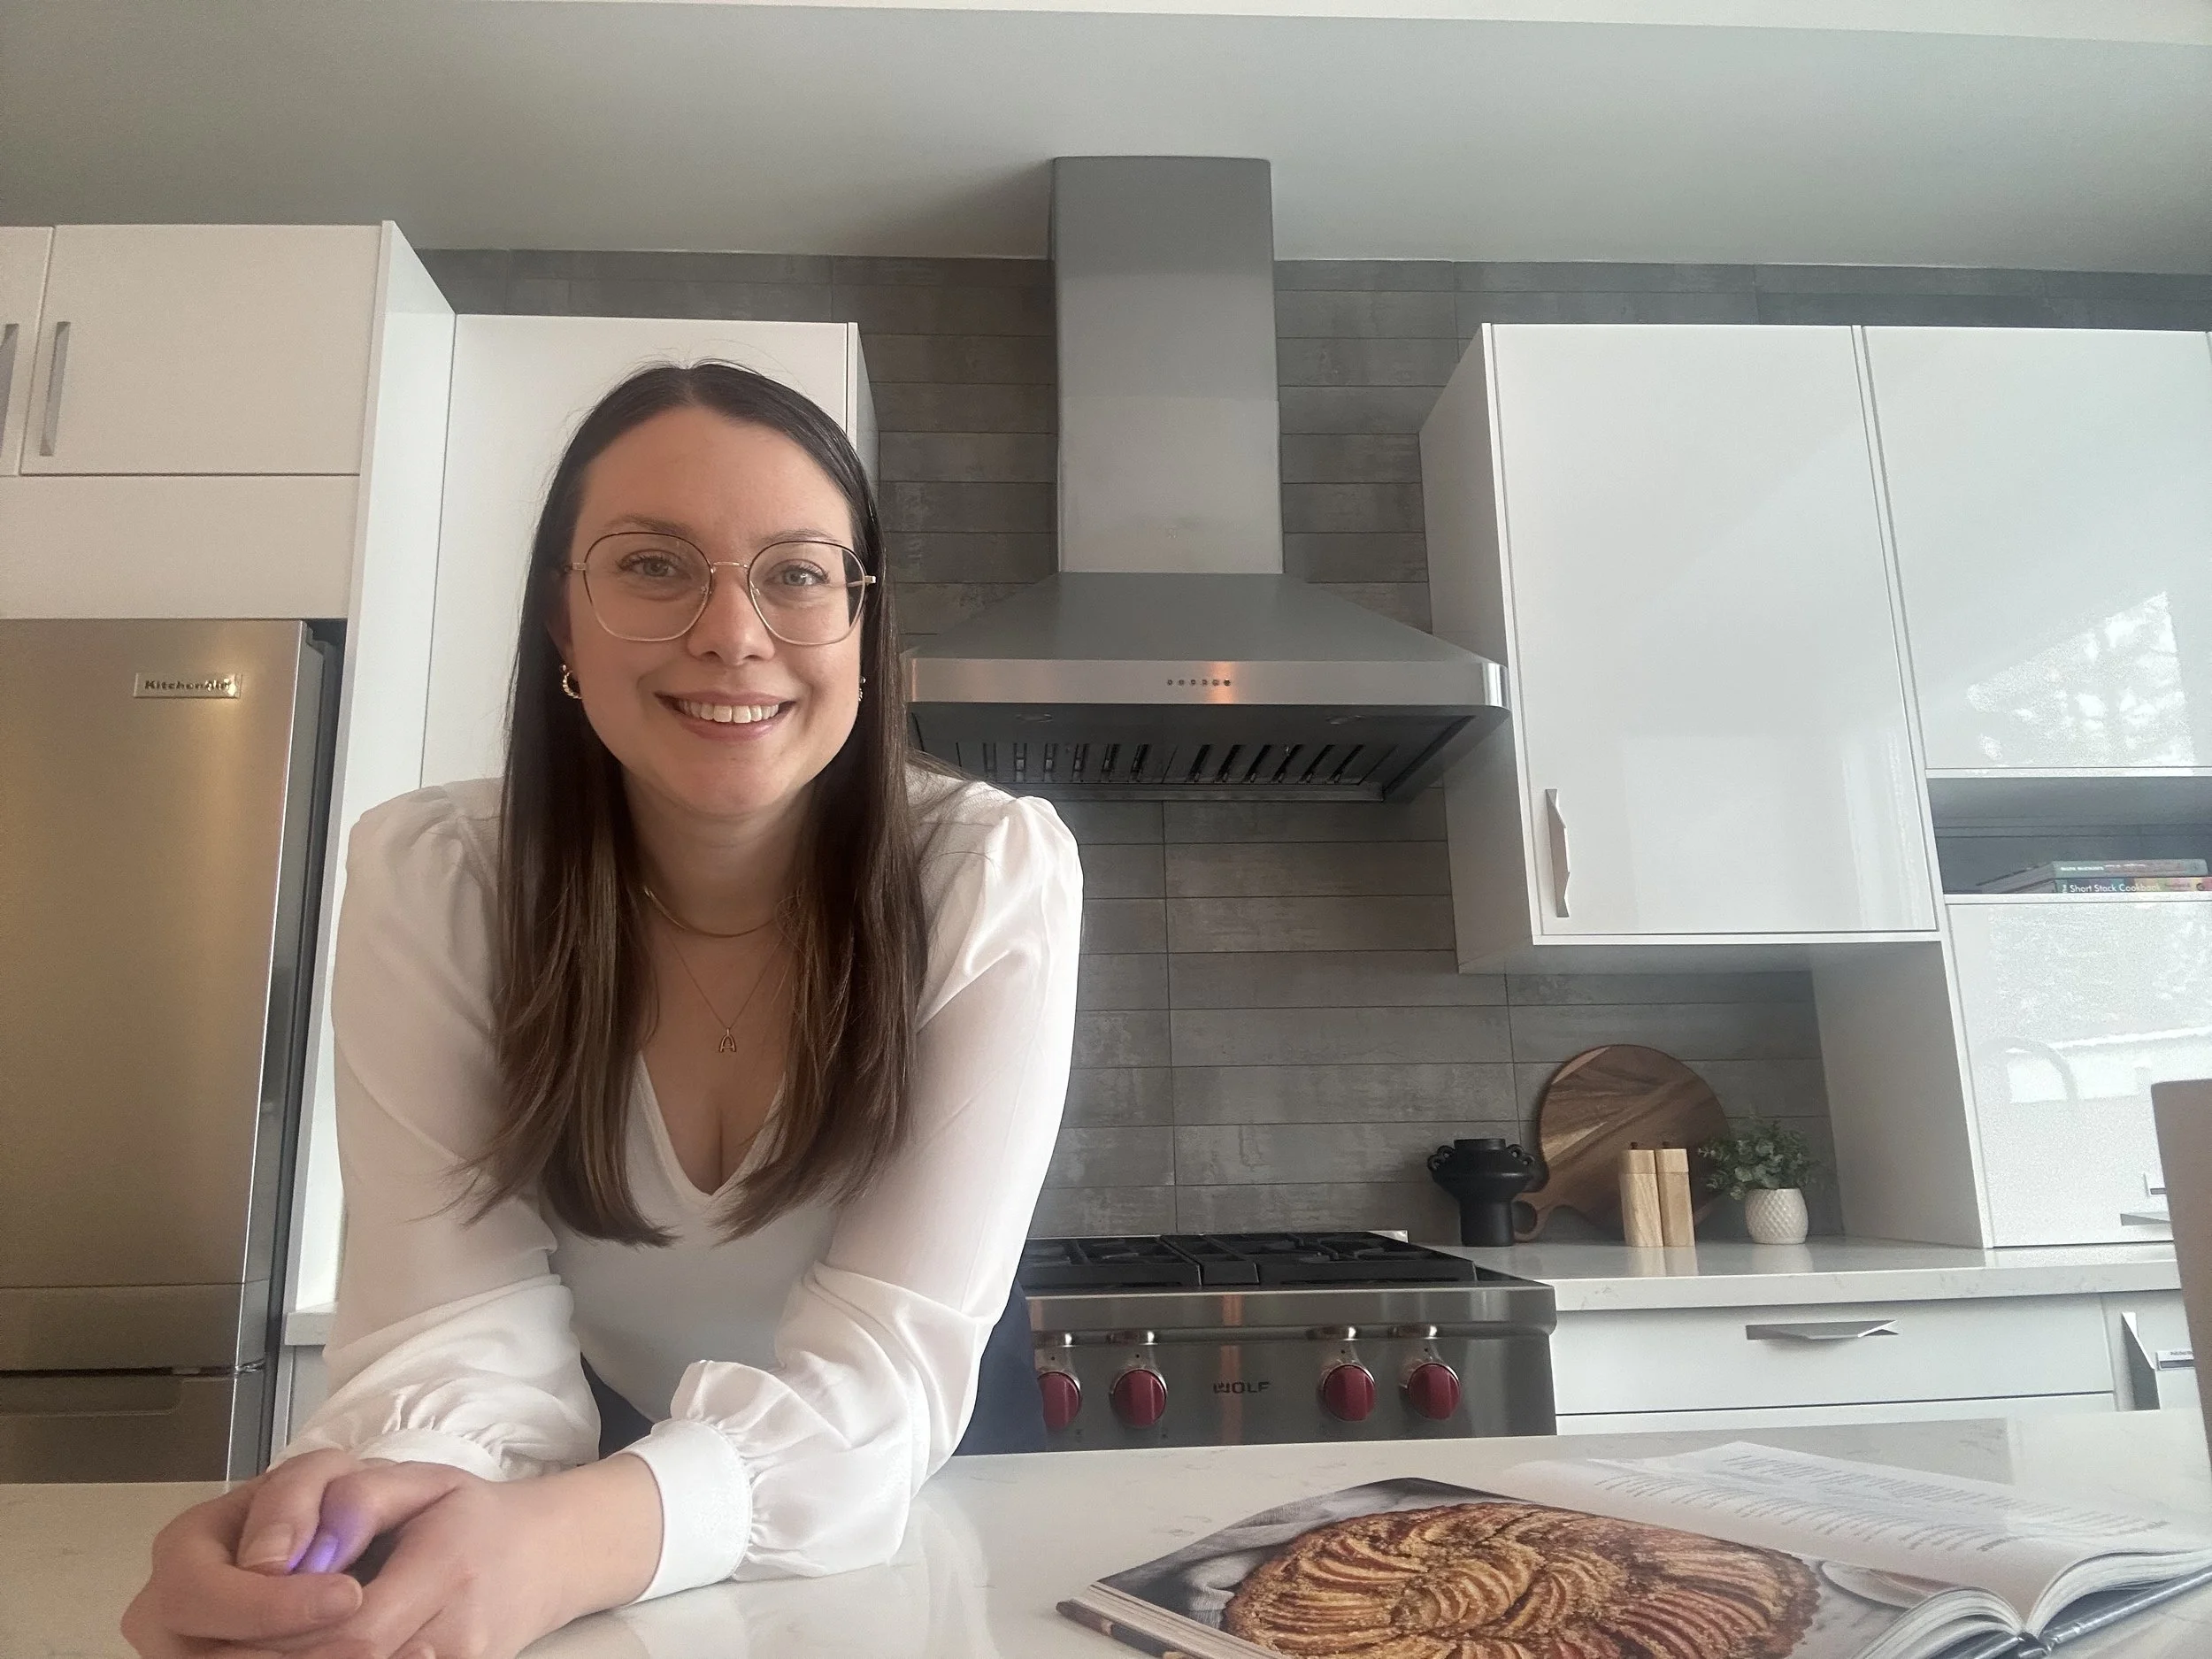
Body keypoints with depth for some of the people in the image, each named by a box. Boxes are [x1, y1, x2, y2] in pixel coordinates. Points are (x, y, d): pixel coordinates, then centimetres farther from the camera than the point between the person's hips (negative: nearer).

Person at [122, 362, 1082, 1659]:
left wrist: (557, 1545, -41)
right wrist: (340, 1515, -41)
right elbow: (460, 1322, -20)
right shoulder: (427, 879, -16)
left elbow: (886, 1363, -25)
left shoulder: (998, 878, -22)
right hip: (603, 1440, 2)